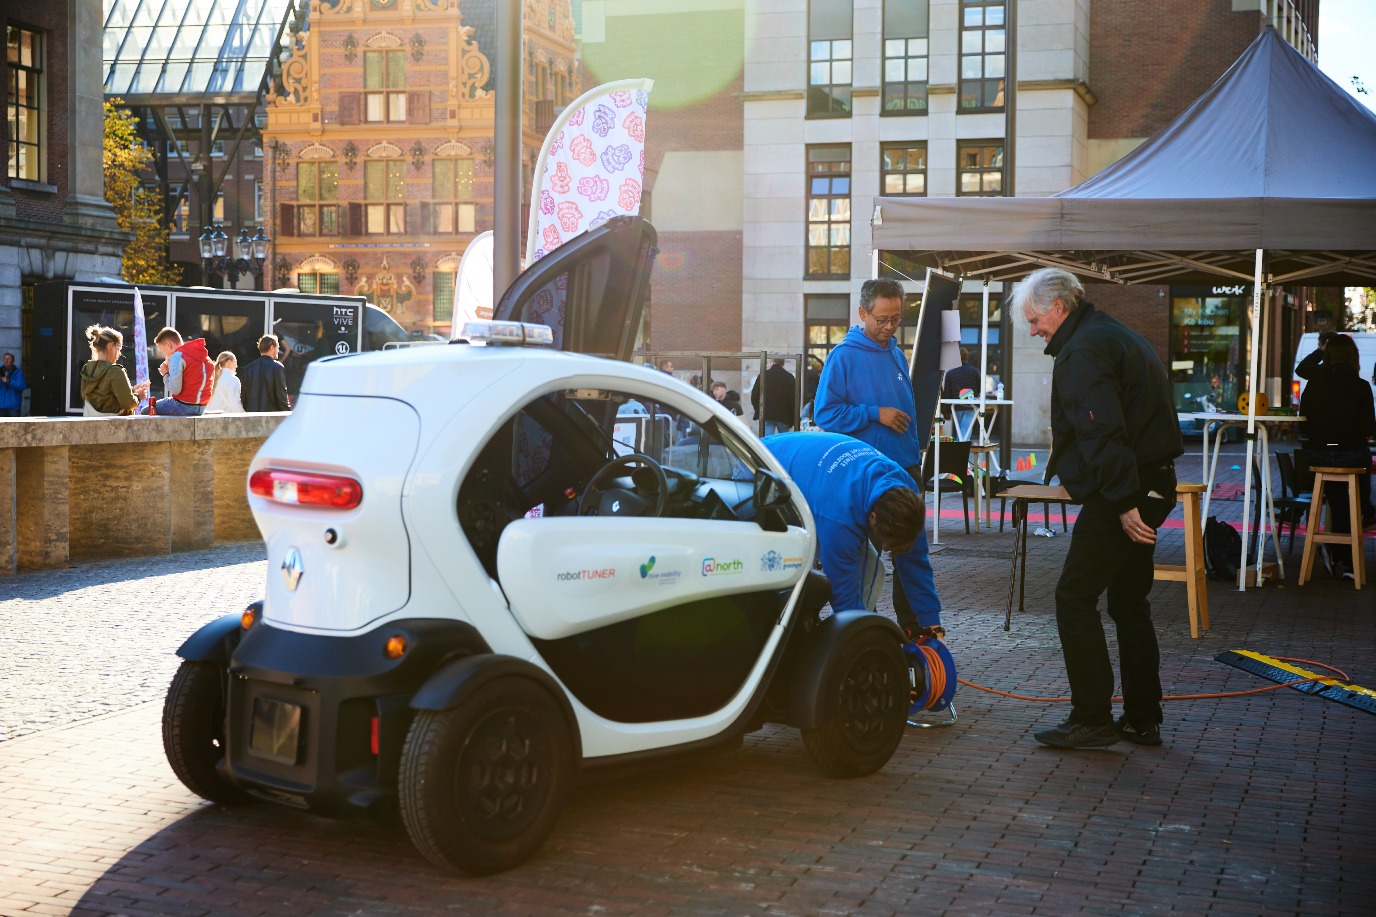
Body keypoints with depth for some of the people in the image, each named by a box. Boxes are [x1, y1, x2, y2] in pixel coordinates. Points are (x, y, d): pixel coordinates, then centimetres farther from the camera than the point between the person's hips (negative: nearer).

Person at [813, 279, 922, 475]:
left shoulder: (898, 355, 13)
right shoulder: (842, 355, -8)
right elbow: (824, 413, -14)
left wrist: (917, 459, 17)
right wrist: (875, 414, -18)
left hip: (907, 466, 6)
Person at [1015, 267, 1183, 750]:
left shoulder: (1083, 349, -13)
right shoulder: (1120, 335, 20)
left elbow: (1102, 432, -24)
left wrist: (1123, 501, -25)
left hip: (1122, 493, -10)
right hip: (1153, 485, 10)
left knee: (1075, 597, -4)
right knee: (1130, 602, 16)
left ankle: (1091, 719, -1)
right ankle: (1142, 719, 21)